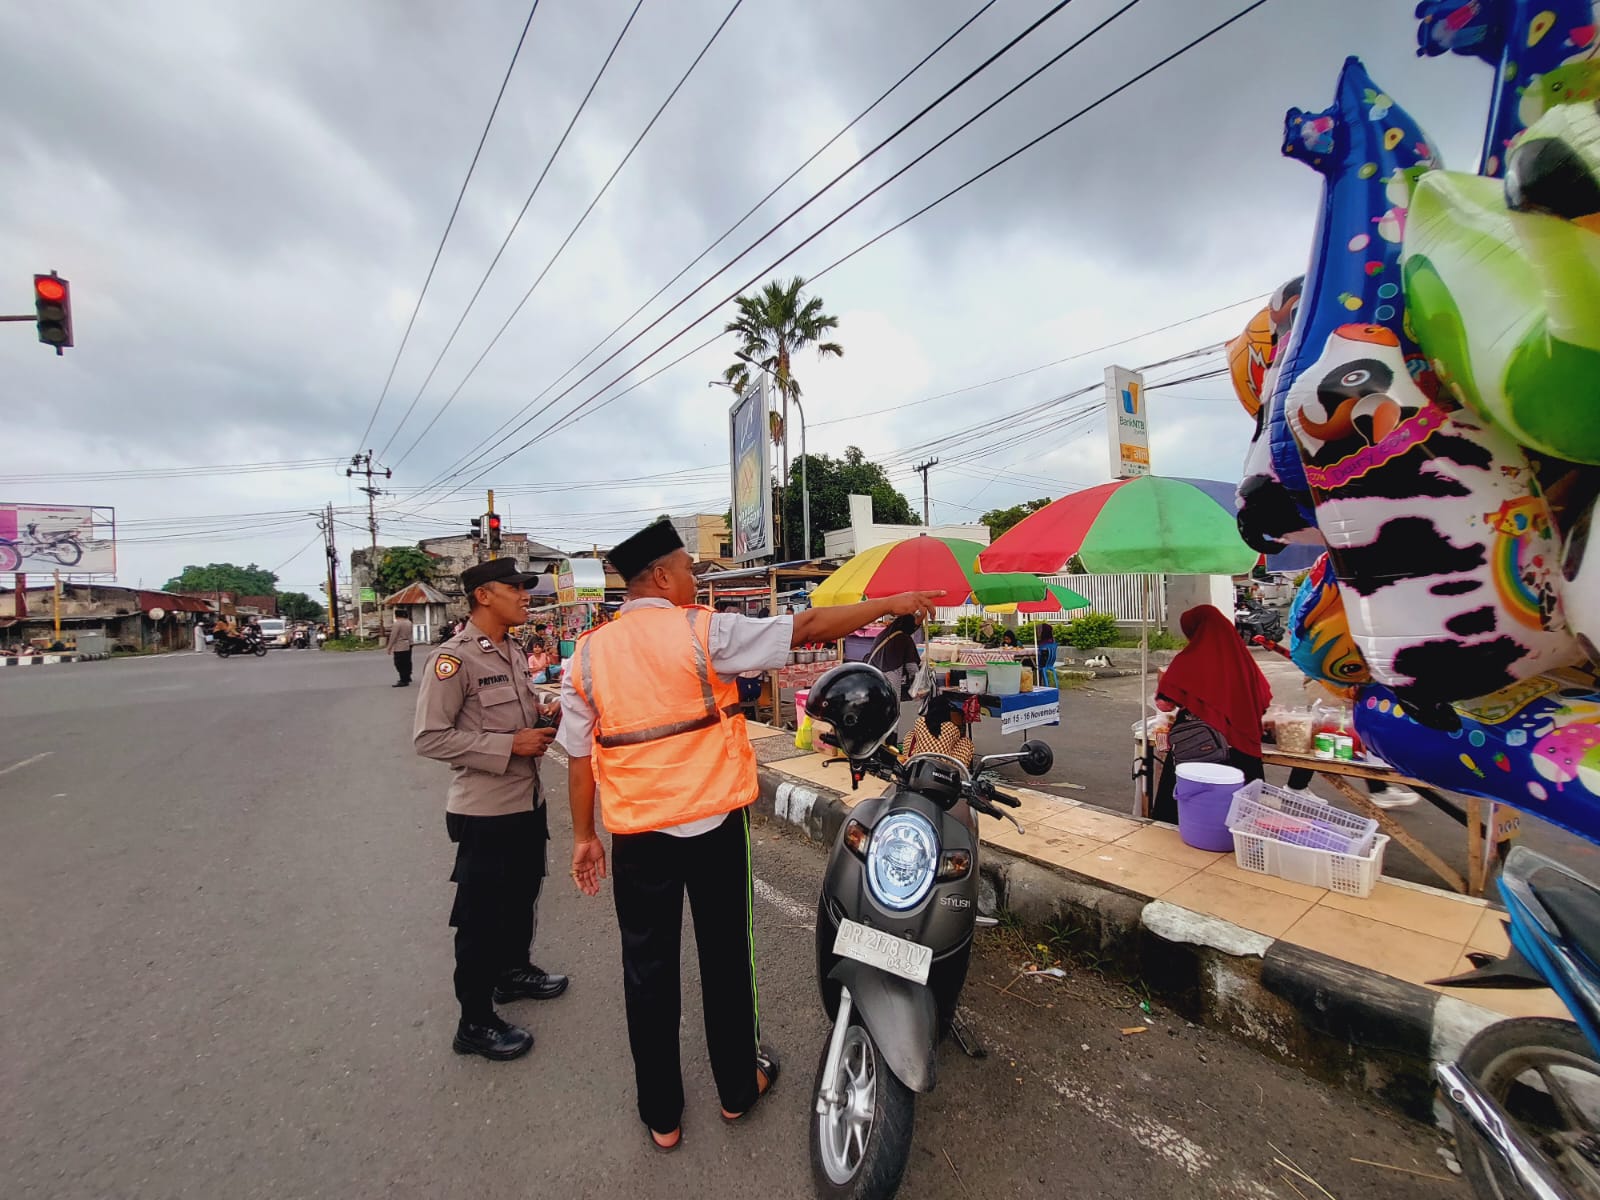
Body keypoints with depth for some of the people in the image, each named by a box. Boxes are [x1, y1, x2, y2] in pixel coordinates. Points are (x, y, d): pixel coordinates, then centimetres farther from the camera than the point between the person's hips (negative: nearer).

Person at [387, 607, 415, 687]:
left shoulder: (397, 623, -16)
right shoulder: (408, 622, 9)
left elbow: (393, 636, -16)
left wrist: (389, 647, -11)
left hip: (399, 647, -9)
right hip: (408, 645, 9)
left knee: (400, 664, -6)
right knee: (406, 662, 18)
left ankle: (404, 681, -7)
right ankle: (407, 678, 29)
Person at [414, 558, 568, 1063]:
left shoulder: (513, 653, 8)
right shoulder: (454, 658, -19)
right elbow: (429, 736, -21)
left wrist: (543, 714, -1)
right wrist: (510, 745, -24)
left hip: (527, 800, 8)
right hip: (486, 809, -8)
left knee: (522, 896, 25)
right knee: (481, 917, 7)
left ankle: (514, 971, 48)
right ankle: (475, 1023, 26)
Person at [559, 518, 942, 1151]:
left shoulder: (589, 654, -3)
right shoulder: (704, 631, -15)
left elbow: (579, 756, 1)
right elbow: (805, 628, -15)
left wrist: (583, 835, 12)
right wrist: (890, 603, -6)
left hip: (637, 837, 3)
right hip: (713, 826, -2)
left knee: (649, 970, 18)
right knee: (725, 958, 18)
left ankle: (661, 1115, 35)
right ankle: (737, 1087, 39)